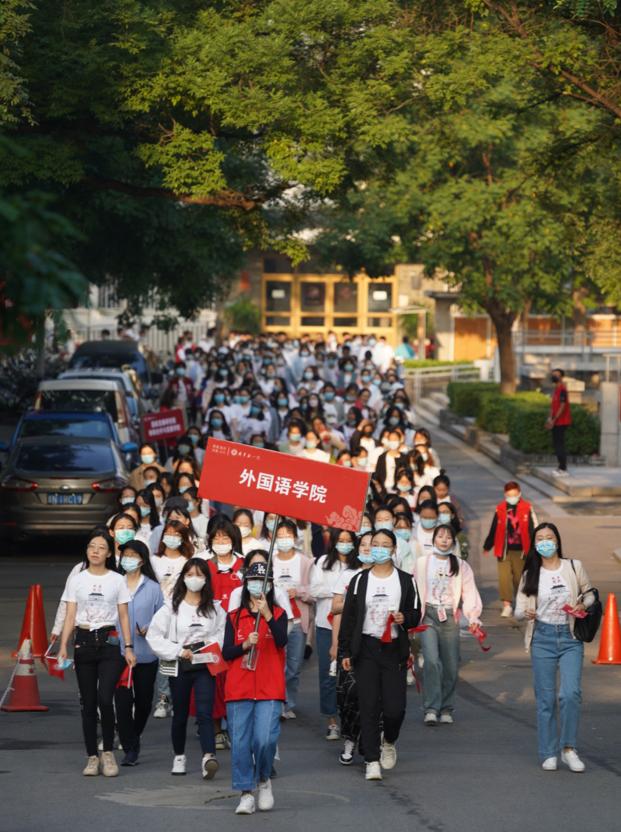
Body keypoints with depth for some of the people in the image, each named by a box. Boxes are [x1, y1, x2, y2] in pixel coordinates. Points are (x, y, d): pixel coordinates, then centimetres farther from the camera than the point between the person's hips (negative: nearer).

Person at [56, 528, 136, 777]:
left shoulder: (117, 580, 4)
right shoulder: (77, 580, 7)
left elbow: (123, 616, 6)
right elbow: (70, 617, 5)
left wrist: (128, 647, -2)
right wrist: (63, 647, -6)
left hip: (108, 642, -2)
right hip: (84, 642, 2)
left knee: (105, 699, -15)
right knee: (88, 703, 3)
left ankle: (108, 752, 1)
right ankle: (92, 757, 9)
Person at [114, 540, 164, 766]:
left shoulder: (152, 588, 2)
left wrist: (149, 629, -15)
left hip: (145, 653, 1)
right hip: (119, 652, -1)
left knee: (143, 701, 10)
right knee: (123, 701, -8)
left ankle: (134, 737, 35)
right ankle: (130, 749, -1)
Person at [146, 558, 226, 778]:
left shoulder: (214, 608, 7)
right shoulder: (172, 607, 2)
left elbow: (224, 632, 6)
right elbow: (154, 636, -3)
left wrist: (213, 643, -14)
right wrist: (178, 651, -10)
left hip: (205, 666, -1)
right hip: (179, 667, 1)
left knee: (204, 713, -16)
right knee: (180, 715, 12)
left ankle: (208, 756, -29)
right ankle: (179, 757, 29)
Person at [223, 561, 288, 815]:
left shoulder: (278, 614, 7)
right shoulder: (234, 618, 11)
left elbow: (282, 641, -12)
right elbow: (226, 652, 4)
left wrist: (267, 615, -23)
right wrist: (245, 644, -15)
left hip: (270, 690, -2)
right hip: (238, 690, 2)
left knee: (265, 739, -14)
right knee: (240, 743, -2)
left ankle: (264, 780, 12)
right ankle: (246, 793, 7)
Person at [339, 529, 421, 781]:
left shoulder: (406, 581, 6)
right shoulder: (359, 581, 7)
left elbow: (415, 614, 10)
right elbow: (348, 617, 8)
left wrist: (404, 618, -14)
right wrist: (345, 651, 2)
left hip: (394, 650, 0)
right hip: (366, 649, 0)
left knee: (395, 708, -6)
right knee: (369, 706, -2)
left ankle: (389, 742, 26)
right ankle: (372, 761, 4)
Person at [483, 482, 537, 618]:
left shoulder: (527, 509, -5)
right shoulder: (500, 509, -1)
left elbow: (533, 529, -1)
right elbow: (493, 530, 7)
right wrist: (487, 547, 14)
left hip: (520, 550, -1)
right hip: (504, 550, 1)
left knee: (519, 577, 11)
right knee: (504, 577, -9)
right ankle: (507, 605, -7)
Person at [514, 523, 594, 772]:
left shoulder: (574, 567, 3)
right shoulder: (530, 575, 5)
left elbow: (590, 594, 14)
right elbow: (519, 609, 3)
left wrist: (582, 605, -8)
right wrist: (526, 613, -21)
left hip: (570, 638, -1)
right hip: (543, 637, 1)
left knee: (571, 693, -14)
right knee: (545, 698, 1)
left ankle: (569, 749, -2)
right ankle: (549, 754, 10)